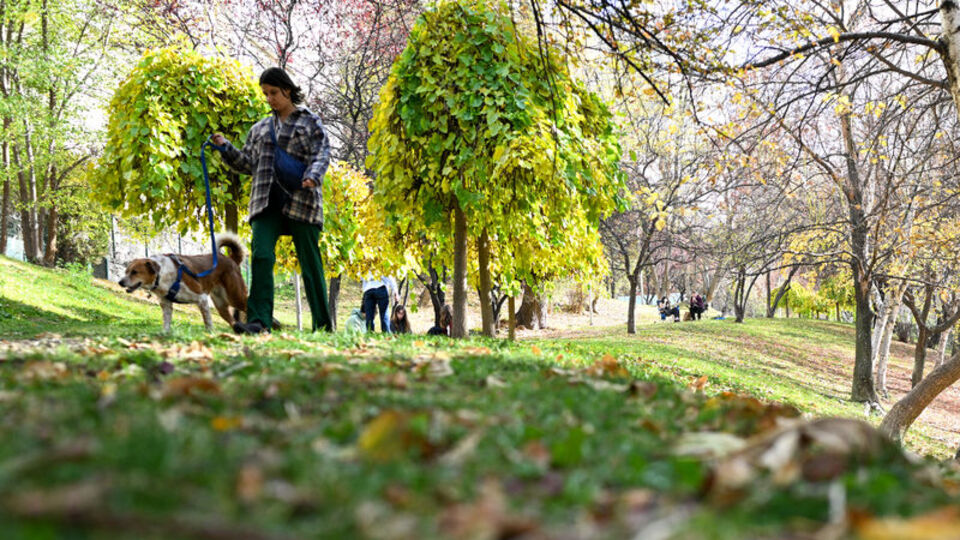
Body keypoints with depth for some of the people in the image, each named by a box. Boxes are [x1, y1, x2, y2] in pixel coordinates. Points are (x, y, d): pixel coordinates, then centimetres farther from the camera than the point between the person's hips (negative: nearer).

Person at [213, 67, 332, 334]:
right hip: (267, 201, 3)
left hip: (300, 200, -3)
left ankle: (323, 326, 6)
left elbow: (322, 154, -3)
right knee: (261, 256, -16)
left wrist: (312, 176, -23)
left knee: (310, 262, -1)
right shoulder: (260, 129, 23)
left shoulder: (311, 122, 10)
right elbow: (248, 164, 23)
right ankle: (259, 321, -22)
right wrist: (225, 147, 8)